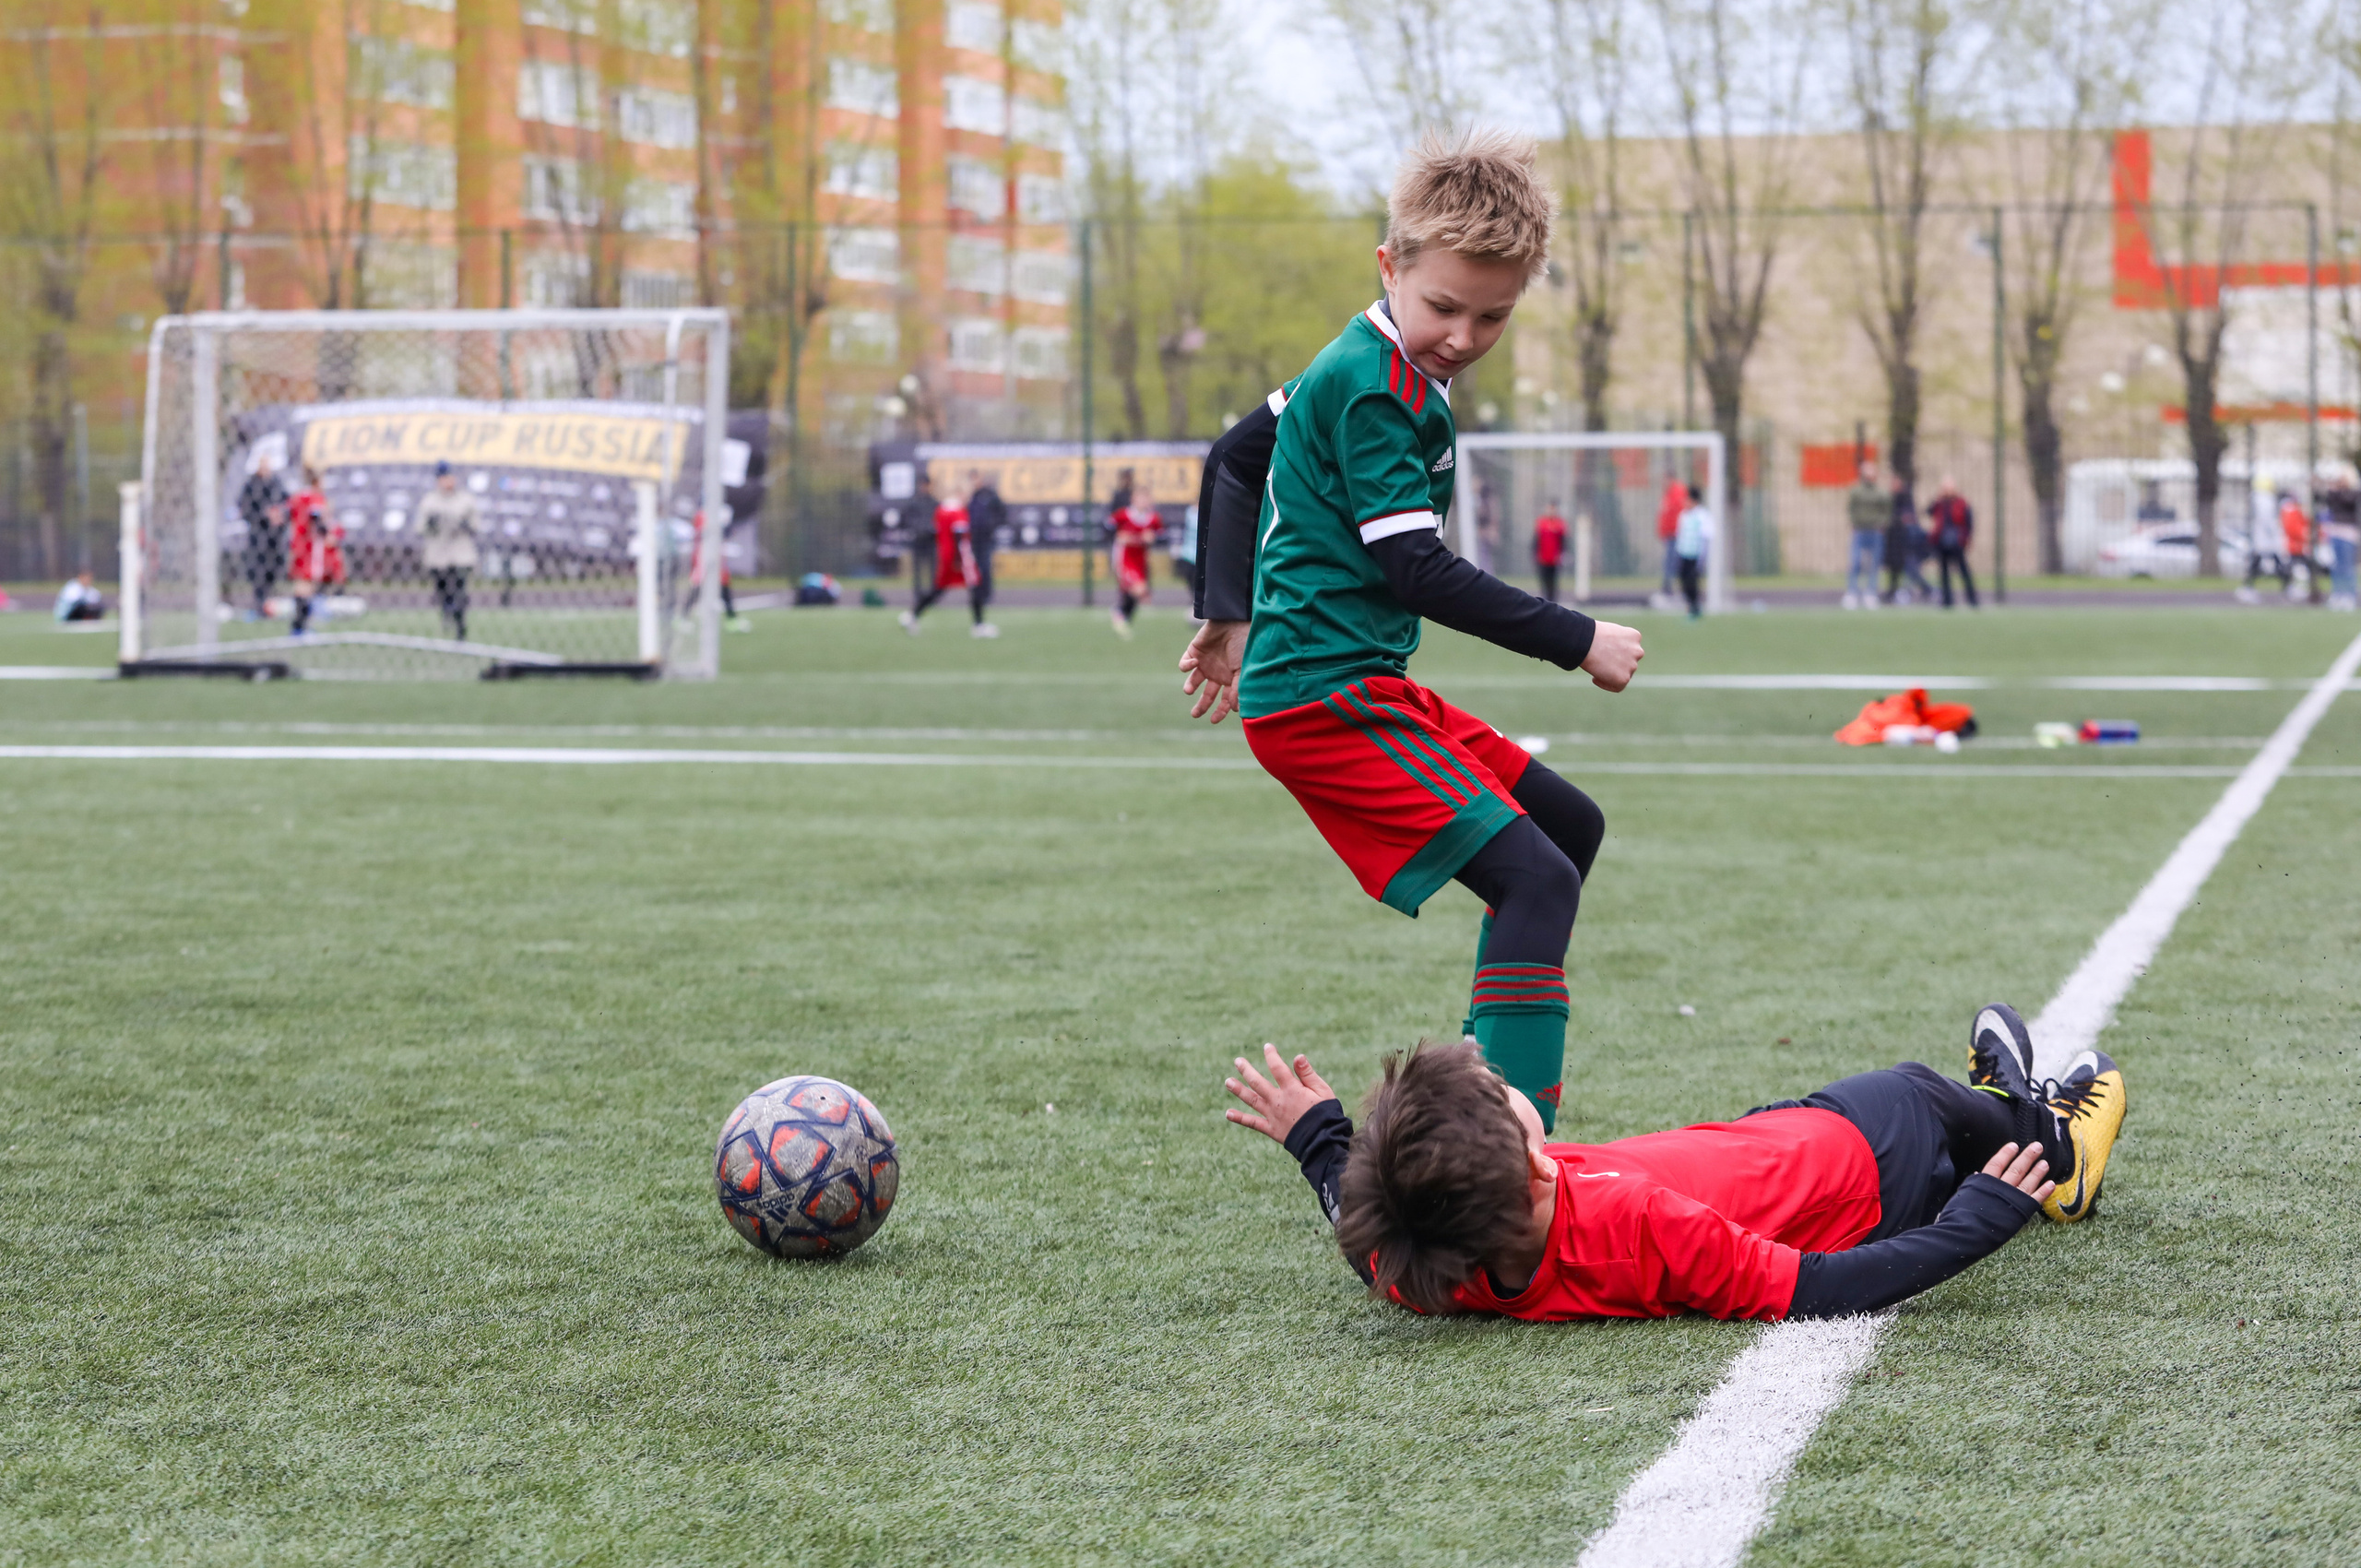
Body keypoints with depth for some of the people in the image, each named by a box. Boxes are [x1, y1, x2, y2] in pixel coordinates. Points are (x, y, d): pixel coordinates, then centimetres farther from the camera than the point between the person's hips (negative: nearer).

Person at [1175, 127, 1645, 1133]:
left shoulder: (1359, 364, 15)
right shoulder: (1379, 388, -16)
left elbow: (1236, 456, 25)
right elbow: (1416, 570, -20)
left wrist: (1230, 612, 27)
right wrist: (1577, 642, -14)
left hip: (1371, 691, 10)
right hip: (1329, 698, -10)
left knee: (1568, 825, 20)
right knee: (1535, 880, -21)